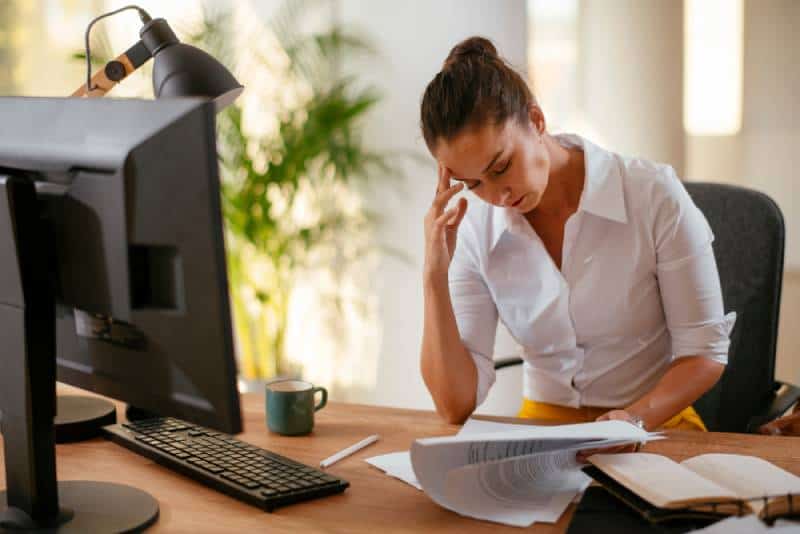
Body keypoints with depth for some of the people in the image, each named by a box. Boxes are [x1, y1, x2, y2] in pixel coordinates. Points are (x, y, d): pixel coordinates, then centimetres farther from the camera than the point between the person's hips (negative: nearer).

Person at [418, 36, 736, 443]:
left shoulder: (653, 195, -13)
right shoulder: (473, 229, -5)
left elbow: (705, 351, -6)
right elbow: (456, 405, -8)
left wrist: (635, 419, -22)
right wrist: (436, 275, -17)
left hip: (656, 428, 0)